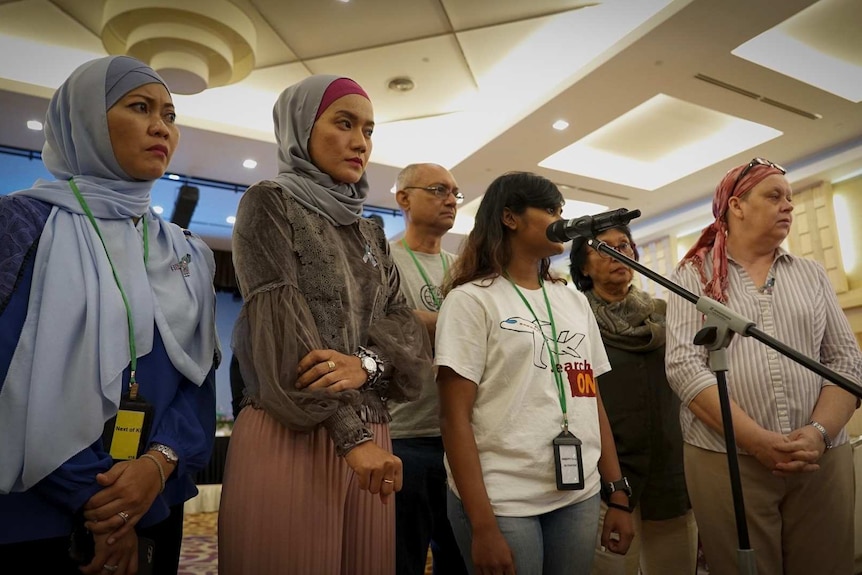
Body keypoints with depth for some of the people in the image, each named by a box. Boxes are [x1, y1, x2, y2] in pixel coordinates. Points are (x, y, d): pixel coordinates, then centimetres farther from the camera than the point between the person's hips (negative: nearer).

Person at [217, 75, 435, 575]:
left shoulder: (371, 233, 16)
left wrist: (369, 362, -17)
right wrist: (351, 434, -15)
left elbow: (408, 330, 6)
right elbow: (282, 328, -12)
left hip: (370, 434, 6)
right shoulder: (270, 205, -1)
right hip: (291, 436, -5)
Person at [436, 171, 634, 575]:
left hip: (579, 496, 5)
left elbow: (593, 401, 12)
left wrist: (618, 495, 9)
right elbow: (455, 418, -11)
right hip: (502, 502, -5)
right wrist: (482, 525, -15)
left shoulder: (575, 302, 11)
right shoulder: (471, 300, -7)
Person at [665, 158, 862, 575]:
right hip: (724, 459, -3)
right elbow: (684, 366, -11)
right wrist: (758, 440, -17)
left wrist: (819, 432, -11)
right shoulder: (695, 275, -1)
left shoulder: (812, 275, 11)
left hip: (821, 460, 4)